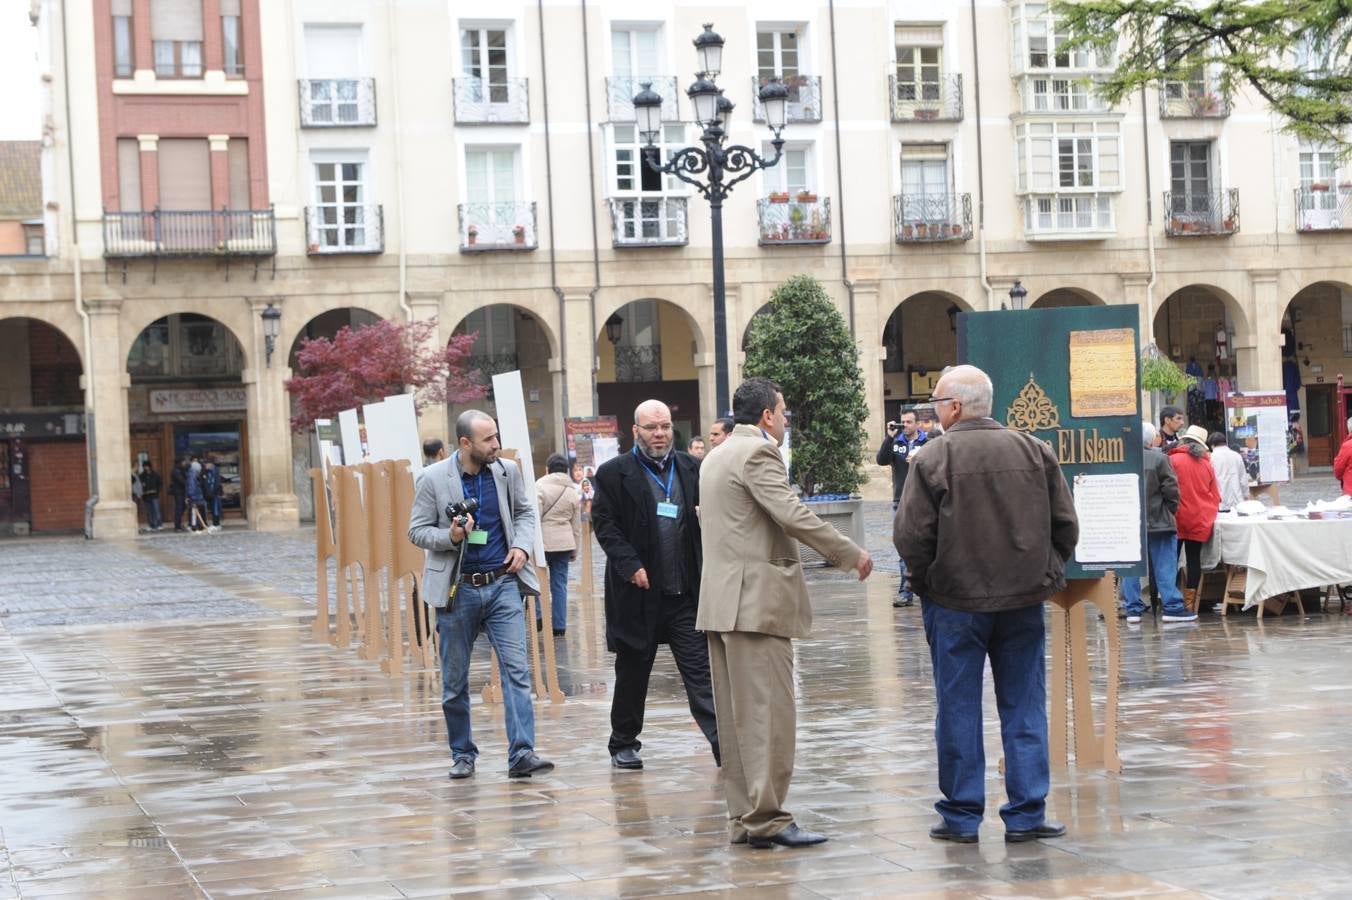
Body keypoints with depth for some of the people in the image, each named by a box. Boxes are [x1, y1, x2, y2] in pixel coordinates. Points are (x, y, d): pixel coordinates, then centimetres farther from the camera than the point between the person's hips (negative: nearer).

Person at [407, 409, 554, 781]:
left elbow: (524, 512, 17)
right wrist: (451, 536, -20)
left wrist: (522, 545, -2)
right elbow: (417, 531, -2)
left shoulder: (508, 471, 2)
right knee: (454, 681, 7)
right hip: (457, 590, -1)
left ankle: (522, 754, -13)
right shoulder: (432, 479, -7)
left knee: (516, 669, -10)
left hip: (503, 585, 1)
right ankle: (462, 755, 21)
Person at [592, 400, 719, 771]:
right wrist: (631, 566, -14)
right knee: (632, 673, 10)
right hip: (638, 591, -2)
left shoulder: (691, 468, 10)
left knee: (701, 669, -4)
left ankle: (723, 741, -8)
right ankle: (623, 744, 24)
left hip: (686, 592, 2)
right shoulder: (613, 473, -1)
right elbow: (604, 524, -4)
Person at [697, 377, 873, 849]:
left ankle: (743, 818, 12)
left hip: (721, 600, 10)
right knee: (768, 711, -8)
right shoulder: (758, 453, -11)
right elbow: (794, 516, -19)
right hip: (758, 600, -10)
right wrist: (852, 554, -12)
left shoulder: (715, 458, 20)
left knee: (737, 715, 9)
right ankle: (767, 817, -8)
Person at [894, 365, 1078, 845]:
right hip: (1024, 600, 3)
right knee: (1024, 707, 9)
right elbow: (1065, 525, 5)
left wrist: (926, 583, 3)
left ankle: (962, 814, 11)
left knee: (958, 710, 6)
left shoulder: (933, 459, -11)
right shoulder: (1034, 451, 2)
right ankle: (1026, 814, 9)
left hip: (955, 603, -3)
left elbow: (911, 536, -13)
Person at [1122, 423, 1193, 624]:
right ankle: (1172, 607, 1)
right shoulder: (1159, 459, -9)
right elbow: (1171, 489, -10)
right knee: (1164, 566, 2)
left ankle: (1132, 608, 7)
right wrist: (1171, 510, 5)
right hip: (1157, 522, -3)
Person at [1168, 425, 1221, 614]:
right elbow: (1216, 495, 12)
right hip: (1201, 520, 3)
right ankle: (1190, 603, 6)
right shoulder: (1206, 464, 7)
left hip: (1178, 518, -3)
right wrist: (1210, 514, 27)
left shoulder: (1173, 460, -6)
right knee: (1194, 558, 7)